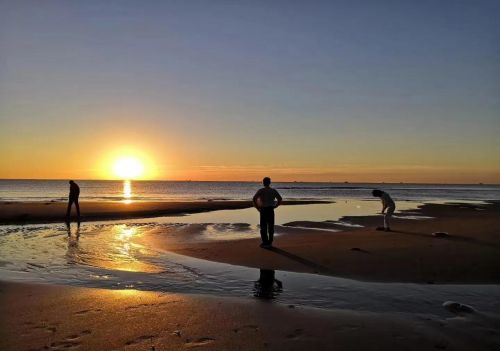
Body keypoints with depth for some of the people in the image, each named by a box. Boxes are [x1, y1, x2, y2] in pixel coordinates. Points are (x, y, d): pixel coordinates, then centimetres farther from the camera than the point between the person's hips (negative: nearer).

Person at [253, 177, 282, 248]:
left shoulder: (261, 190, -6)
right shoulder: (273, 190, 5)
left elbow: (254, 199, -16)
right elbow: (280, 199, 5)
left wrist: (257, 207, -6)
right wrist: (275, 206, 9)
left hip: (263, 210, -3)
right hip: (271, 210, 3)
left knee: (263, 227, 3)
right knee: (271, 227, 9)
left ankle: (265, 243, 1)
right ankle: (270, 242, 13)